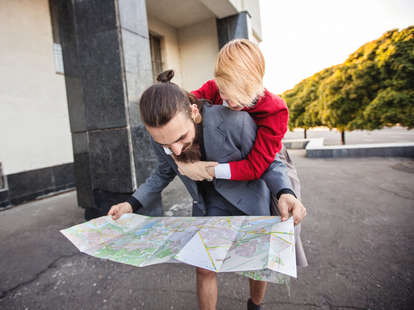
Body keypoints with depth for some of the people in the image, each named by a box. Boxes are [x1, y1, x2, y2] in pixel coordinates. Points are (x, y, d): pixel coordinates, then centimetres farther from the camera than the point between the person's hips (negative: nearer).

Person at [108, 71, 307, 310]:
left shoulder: (234, 121, -36)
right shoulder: (161, 136, -21)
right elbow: (165, 172, 1)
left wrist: (285, 192, -38)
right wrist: (132, 204, -9)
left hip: (249, 200, -1)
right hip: (210, 204, 2)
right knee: (204, 269, 3)